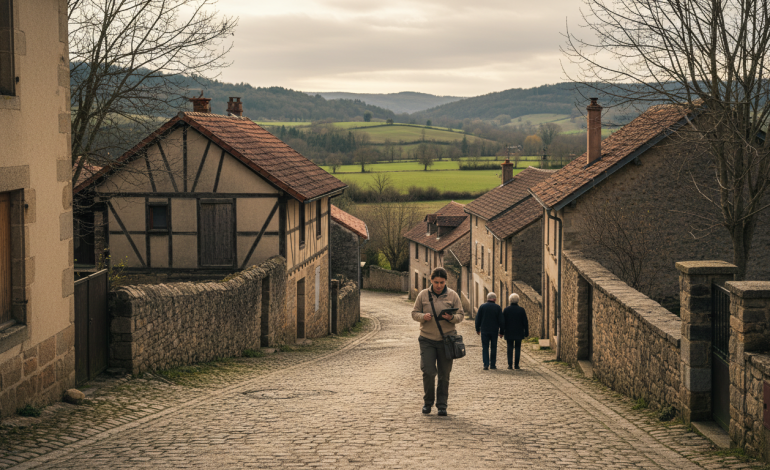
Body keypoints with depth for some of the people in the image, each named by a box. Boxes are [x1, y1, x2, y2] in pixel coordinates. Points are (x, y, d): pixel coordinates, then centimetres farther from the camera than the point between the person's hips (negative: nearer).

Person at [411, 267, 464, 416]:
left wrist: (451, 317, -18)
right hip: (427, 339, 0)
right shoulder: (423, 295, 2)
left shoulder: (452, 296, 2)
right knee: (428, 371, -8)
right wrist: (423, 317, -15)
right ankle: (428, 401, 13)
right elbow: (414, 313, 7)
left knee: (444, 374, 4)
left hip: (446, 339, 1)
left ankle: (442, 404, 15)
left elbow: (461, 315, 4)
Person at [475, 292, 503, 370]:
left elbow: (478, 319, 2)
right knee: (494, 347, 10)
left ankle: (486, 364, -10)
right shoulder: (498, 308, -2)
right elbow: (501, 320, -1)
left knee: (485, 348, 1)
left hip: (484, 331, 0)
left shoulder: (482, 307, -1)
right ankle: (493, 364, 12)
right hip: (494, 331, 0)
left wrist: (477, 329, 12)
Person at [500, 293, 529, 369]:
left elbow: (502, 322, -5)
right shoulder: (521, 310, -3)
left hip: (509, 333, 0)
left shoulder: (506, 310, -3)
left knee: (510, 348, 7)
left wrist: (501, 332, 0)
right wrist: (526, 333, 3)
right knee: (517, 348, 7)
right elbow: (525, 322, -3)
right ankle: (516, 365, 4)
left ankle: (510, 365, -2)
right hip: (519, 333, 0)